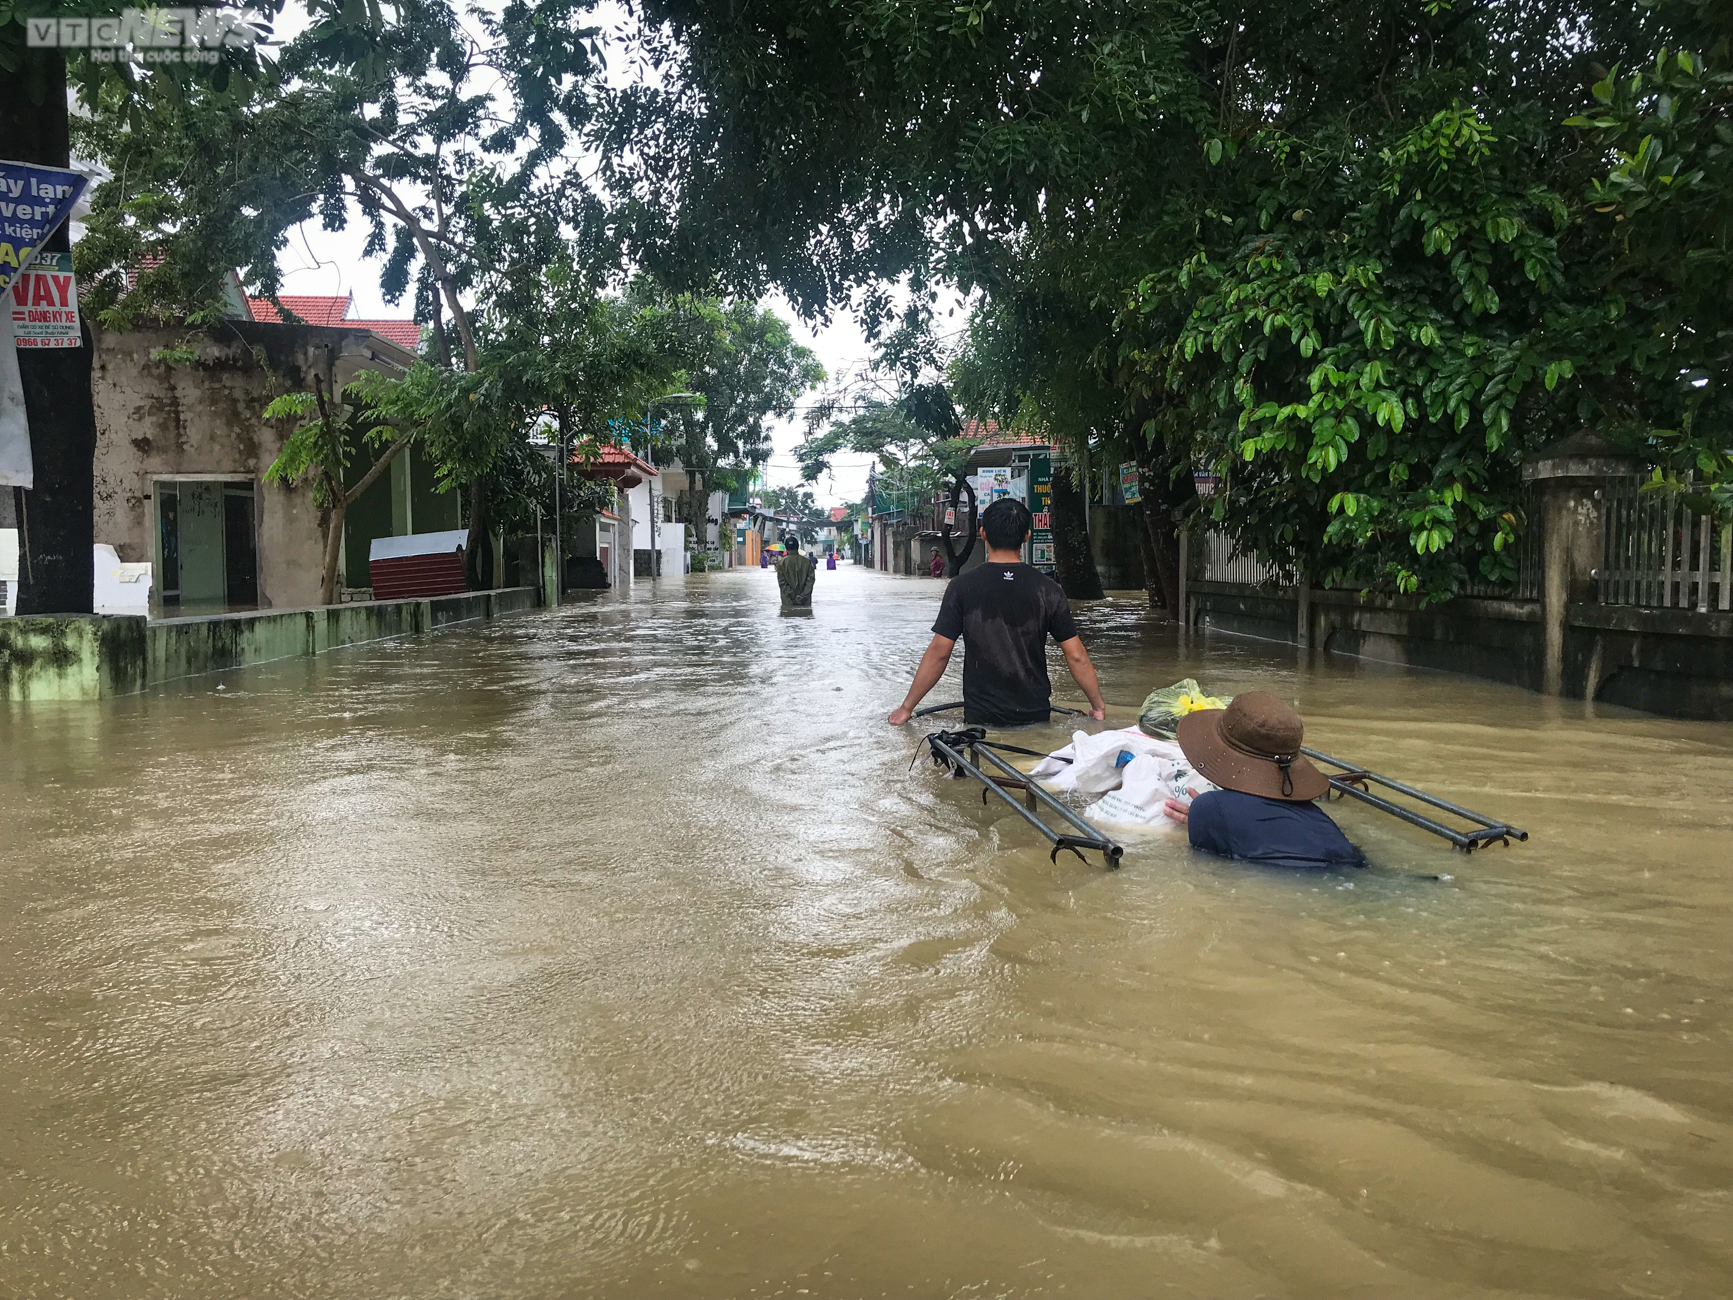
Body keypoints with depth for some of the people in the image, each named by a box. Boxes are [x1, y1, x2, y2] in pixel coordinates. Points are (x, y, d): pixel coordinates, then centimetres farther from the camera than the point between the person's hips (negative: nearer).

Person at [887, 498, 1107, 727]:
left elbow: (938, 652, -9)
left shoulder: (962, 587, -8)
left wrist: (906, 707, 1)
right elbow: (1076, 656, -2)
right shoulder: (1047, 589, -4)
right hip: (1035, 716, 1)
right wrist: (1098, 707, 12)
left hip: (980, 717, -1)